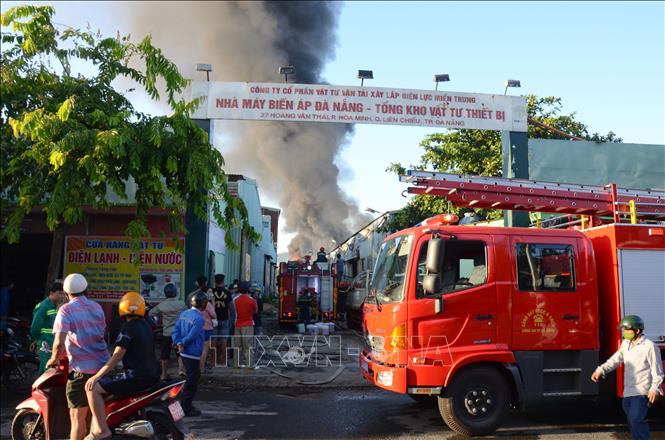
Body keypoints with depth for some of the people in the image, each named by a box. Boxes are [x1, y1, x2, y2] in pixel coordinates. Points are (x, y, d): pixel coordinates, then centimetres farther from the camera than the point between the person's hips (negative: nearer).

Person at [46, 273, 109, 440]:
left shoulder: (66, 310, -9)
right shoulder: (97, 307, 9)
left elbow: (59, 343, -17)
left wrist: (53, 359, 1)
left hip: (81, 368, -6)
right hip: (103, 366, 6)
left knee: (77, 417, -1)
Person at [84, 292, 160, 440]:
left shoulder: (128, 328, -13)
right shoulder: (146, 325, 13)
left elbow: (117, 357, -17)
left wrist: (96, 376, -12)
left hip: (136, 377, -10)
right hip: (151, 374, 10)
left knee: (93, 388, -10)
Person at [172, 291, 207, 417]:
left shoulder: (184, 314, 7)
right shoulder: (199, 319, -20)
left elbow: (175, 331, 2)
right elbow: (192, 336, -22)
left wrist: (178, 343, -10)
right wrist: (183, 343, -6)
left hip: (184, 353, 9)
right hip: (193, 354, -9)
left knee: (193, 377, 22)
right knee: (192, 381, 3)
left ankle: (185, 404, 30)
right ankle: (186, 408, 9)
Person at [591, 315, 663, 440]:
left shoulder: (649, 346, -12)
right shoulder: (626, 344, 10)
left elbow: (657, 370, -12)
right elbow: (615, 359, 7)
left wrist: (655, 388, -20)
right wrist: (601, 370, -7)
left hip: (641, 391, -8)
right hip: (628, 391, 8)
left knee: (636, 420, -14)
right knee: (632, 421, 17)